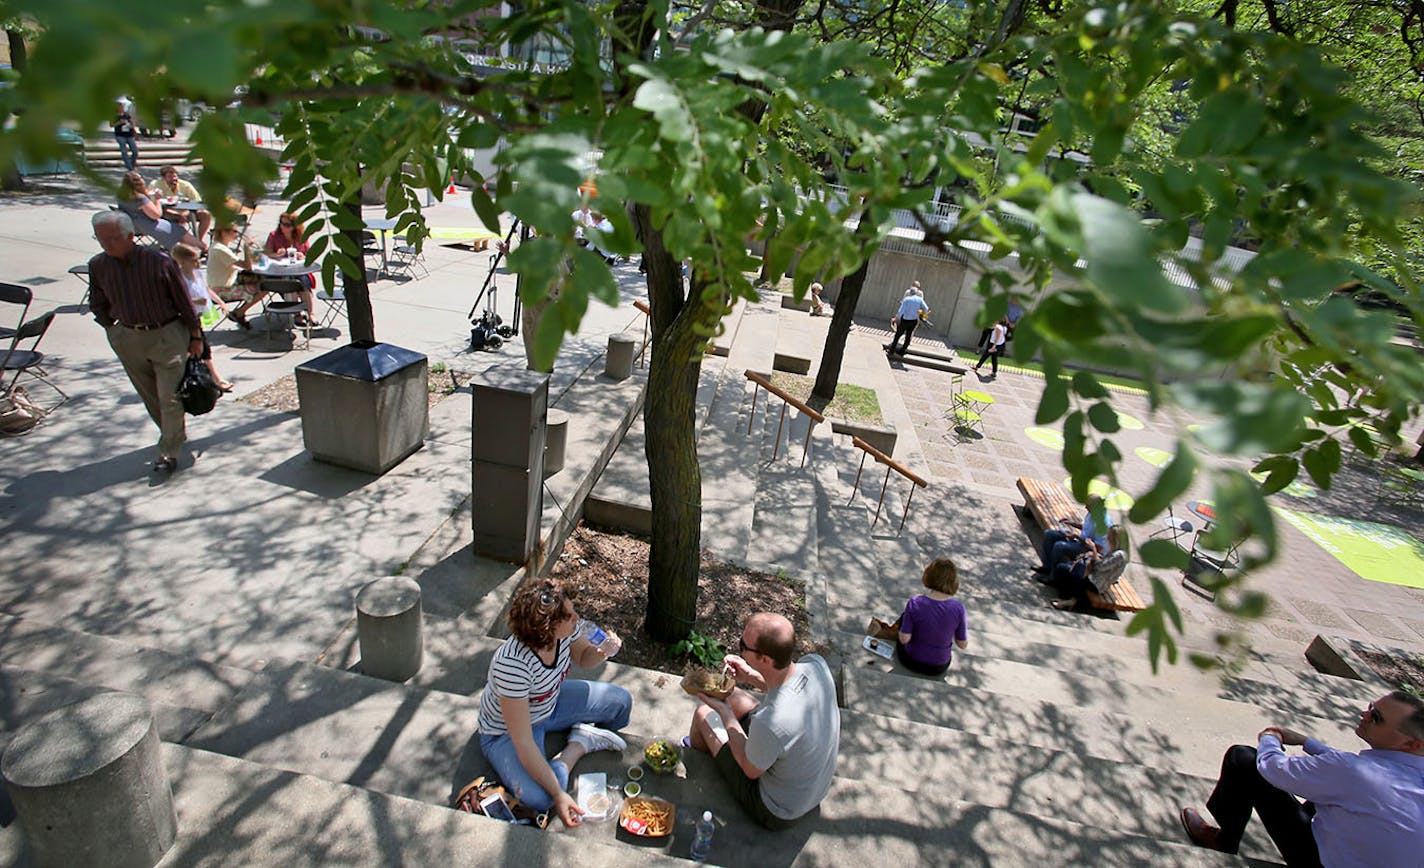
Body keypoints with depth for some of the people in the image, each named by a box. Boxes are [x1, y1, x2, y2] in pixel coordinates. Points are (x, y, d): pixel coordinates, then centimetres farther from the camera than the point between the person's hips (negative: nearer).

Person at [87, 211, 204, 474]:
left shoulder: (160, 261, -14)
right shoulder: (98, 266, -2)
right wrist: (113, 329, 9)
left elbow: (183, 301, -5)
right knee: (149, 395, 14)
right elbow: (97, 304, 15)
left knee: (169, 396, -5)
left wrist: (195, 336, -1)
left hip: (167, 336, -4)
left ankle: (168, 452, 2)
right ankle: (175, 435, 32)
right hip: (128, 340, 4)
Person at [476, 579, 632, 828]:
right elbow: (523, 743, -35)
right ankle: (581, 744, -3)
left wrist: (602, 651, -24)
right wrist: (558, 795, -33)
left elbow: (583, 658, 1)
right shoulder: (512, 665, -41)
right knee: (539, 798, -27)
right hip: (506, 730, -5)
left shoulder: (565, 629, -25)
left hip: (551, 703, 5)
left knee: (621, 701, -5)